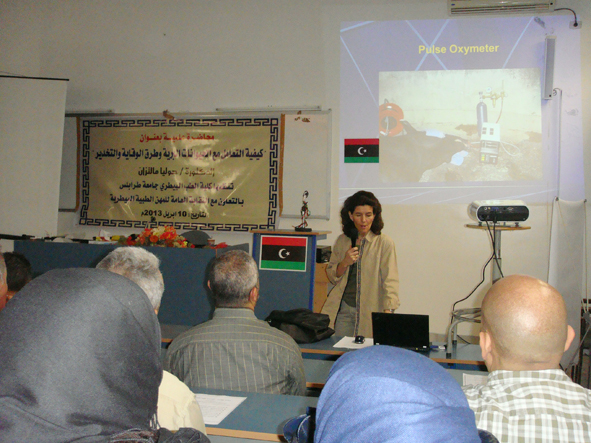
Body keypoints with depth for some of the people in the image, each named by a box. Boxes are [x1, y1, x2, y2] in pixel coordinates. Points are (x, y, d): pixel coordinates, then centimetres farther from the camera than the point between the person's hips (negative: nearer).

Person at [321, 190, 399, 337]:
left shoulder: (384, 243, -4)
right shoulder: (342, 241, 9)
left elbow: (390, 281, -11)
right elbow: (332, 277, 14)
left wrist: (387, 311, -24)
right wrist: (344, 263, -6)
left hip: (370, 312, -3)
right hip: (344, 309, 3)